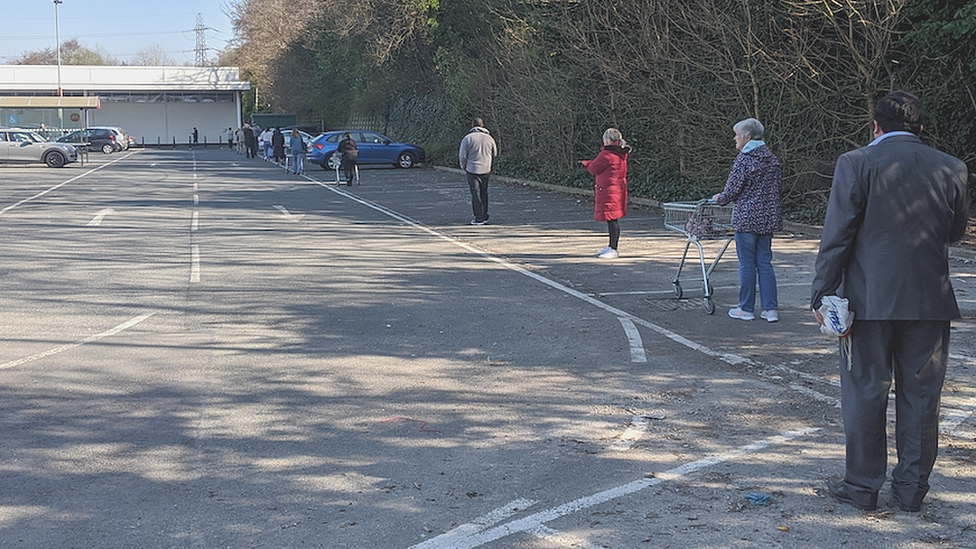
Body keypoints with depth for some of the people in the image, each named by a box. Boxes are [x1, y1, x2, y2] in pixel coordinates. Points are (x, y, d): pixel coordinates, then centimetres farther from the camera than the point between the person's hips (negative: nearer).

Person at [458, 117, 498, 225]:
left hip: (472, 170, -4)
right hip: (486, 170, 4)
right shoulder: (489, 138, 2)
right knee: (483, 193, 15)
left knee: (475, 194, 0)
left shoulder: (467, 138, -9)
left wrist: (464, 168, 8)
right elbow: (495, 154, 14)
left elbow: (462, 156, -7)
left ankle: (479, 218, -3)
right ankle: (484, 216, 21)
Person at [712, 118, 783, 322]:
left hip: (746, 217, -7)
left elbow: (733, 189, -11)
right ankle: (770, 309, 6)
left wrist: (719, 199, 9)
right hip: (768, 218, 7)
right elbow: (774, 188, 14)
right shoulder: (771, 159, 9)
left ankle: (746, 309, 10)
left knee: (747, 263, 2)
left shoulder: (744, 159, -13)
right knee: (764, 262, 10)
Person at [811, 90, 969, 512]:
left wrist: (822, 293, -3)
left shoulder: (856, 164, -8)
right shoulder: (951, 169, 2)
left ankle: (862, 485, 15)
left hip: (870, 300, -3)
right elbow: (955, 233, 13)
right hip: (930, 303, 3)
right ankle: (912, 489, 17)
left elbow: (837, 235, -9)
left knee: (865, 392, 7)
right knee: (920, 395, 11)